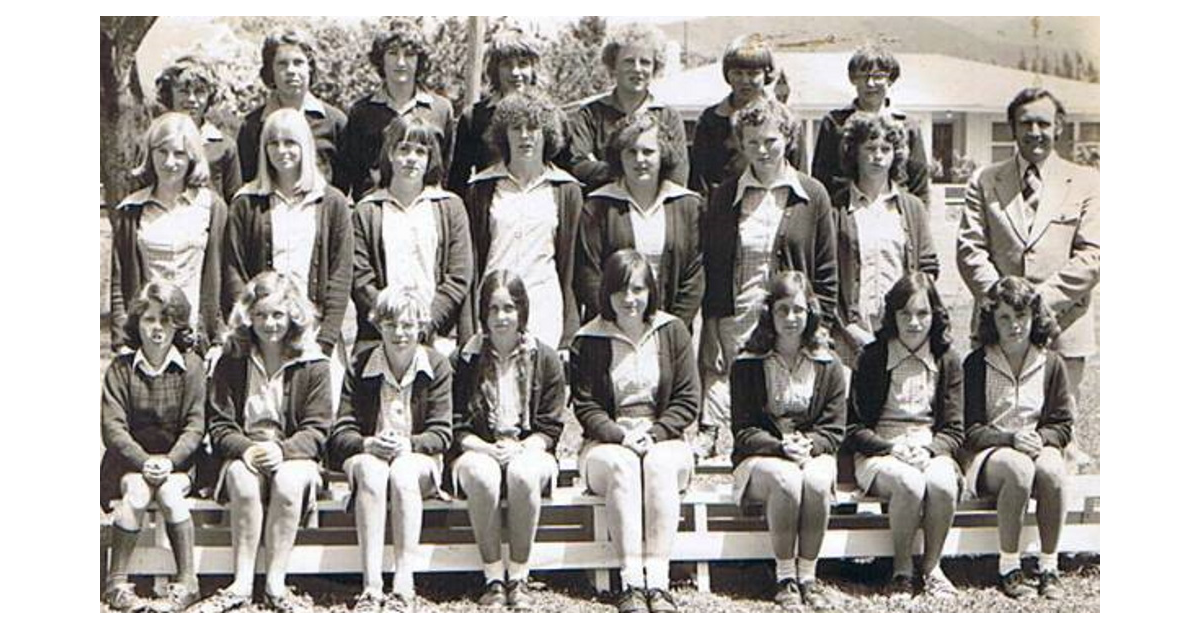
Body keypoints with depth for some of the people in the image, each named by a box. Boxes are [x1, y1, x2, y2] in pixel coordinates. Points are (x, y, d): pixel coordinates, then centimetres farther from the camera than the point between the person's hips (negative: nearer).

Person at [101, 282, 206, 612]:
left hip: (177, 461, 0)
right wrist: (144, 461, -22)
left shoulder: (190, 366, 1)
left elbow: (194, 426, -4)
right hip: (129, 461, 0)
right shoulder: (120, 369, 2)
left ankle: (186, 582, -21)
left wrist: (168, 461, -20)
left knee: (169, 492, -30)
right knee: (136, 492, -30)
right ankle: (116, 584, -20)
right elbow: (112, 427, -7)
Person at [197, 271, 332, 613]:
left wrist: (282, 450, -22)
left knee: (289, 482, -35)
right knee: (243, 481, -34)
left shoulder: (313, 365, 2)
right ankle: (242, 583, -30)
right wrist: (245, 449, -20)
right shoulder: (231, 363, 6)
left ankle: (276, 584, -29)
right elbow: (219, 425, 2)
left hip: (293, 455, -1)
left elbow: (317, 429, -3)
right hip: (242, 455, 1)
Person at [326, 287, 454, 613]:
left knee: (402, 472, -35)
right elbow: (341, 433, -3)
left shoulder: (437, 366, 0)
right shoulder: (360, 366, 1)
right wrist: (368, 444, -24)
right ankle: (371, 585, -40)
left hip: (418, 459, 0)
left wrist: (407, 444, -22)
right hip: (367, 454, 1)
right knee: (371, 471, -35)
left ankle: (404, 585, -38)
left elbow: (441, 434, -4)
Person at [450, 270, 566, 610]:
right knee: (481, 475, -36)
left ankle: (519, 577, -24)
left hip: (529, 450, 0)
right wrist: (487, 448, -15)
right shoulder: (466, 360, 5)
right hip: (478, 451, 0)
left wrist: (521, 448, -15)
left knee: (523, 473, -36)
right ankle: (493, 578, -26)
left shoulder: (545, 359, 6)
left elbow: (551, 427, 4)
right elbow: (457, 427, 3)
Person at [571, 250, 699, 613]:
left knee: (660, 465, -34)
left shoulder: (672, 331, 8)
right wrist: (621, 436, -16)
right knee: (622, 466, -35)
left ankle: (658, 580, -38)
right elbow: (586, 407, 1)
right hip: (607, 443, 0)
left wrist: (653, 434, -11)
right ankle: (631, 583, -39)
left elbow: (688, 401, 4)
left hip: (664, 441, 1)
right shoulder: (587, 342, 5)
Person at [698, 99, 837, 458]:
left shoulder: (811, 196, 5)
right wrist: (711, 334, 2)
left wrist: (820, 330, -1)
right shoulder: (724, 197, 9)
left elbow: (827, 273, 6)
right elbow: (709, 269, 9)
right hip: (733, 325, 1)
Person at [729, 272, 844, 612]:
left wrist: (809, 445, -17)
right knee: (786, 479, -35)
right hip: (760, 459, -1)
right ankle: (784, 576, -22)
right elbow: (744, 432, -4)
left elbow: (834, 430, 3)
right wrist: (781, 446, -21)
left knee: (816, 480, -34)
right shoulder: (747, 365, 0)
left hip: (814, 453, 2)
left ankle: (808, 574, -21)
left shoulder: (828, 366, 6)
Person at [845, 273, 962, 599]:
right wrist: (893, 448, -16)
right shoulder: (872, 358, 1)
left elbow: (954, 430, 6)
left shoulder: (947, 361, 8)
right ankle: (901, 569, -14)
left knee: (942, 484, -34)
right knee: (909, 483, -36)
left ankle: (932, 566, -11)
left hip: (932, 452, 2)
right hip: (879, 453, -2)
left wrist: (927, 449, -14)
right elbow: (855, 429, 0)